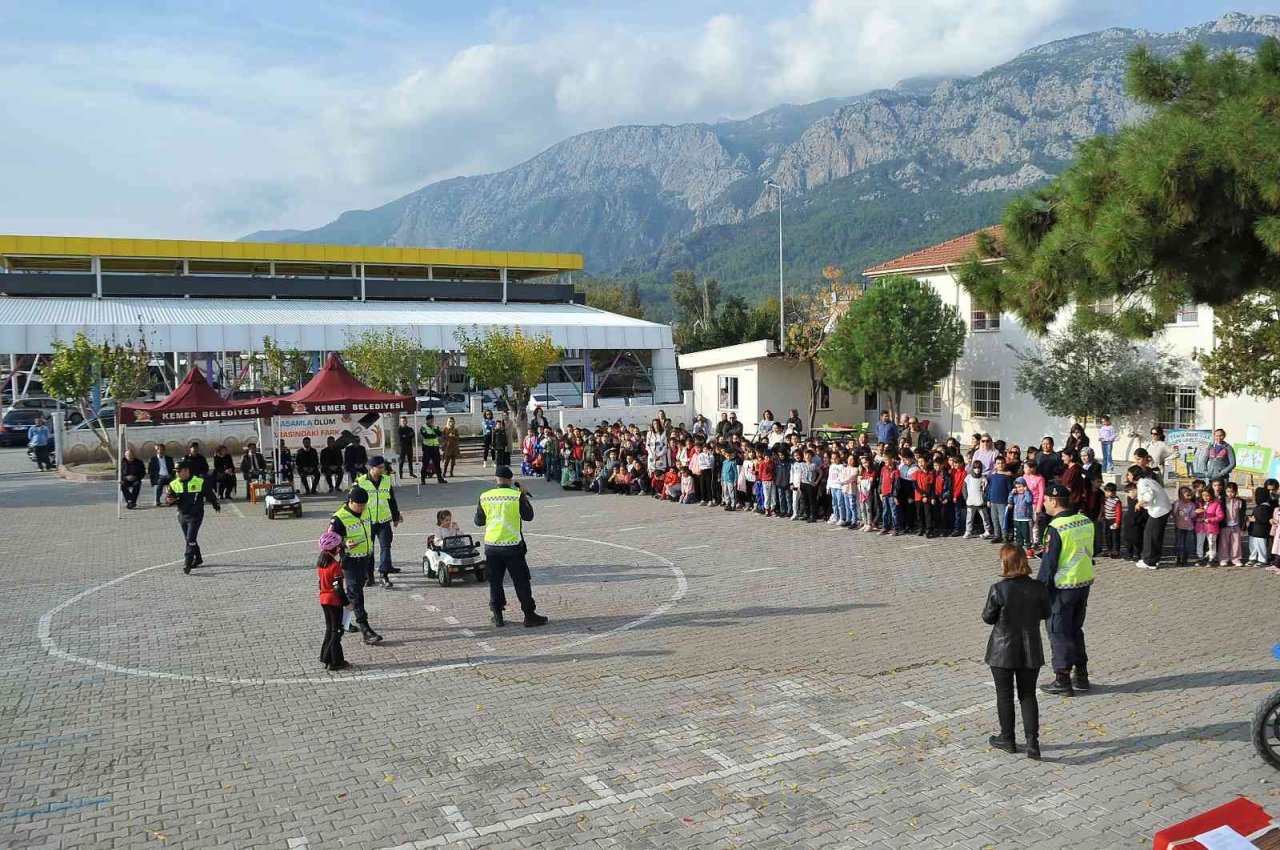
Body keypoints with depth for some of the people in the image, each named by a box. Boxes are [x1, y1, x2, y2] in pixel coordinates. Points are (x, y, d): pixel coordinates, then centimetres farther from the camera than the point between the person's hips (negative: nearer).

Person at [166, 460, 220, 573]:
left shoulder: (199, 482, -8)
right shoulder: (174, 484, 2)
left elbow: (210, 494, 3)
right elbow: (169, 497, 11)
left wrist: (216, 506, 14)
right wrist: (169, 500, -14)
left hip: (195, 515, -5)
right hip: (182, 515, 5)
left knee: (191, 539, -14)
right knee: (188, 539, 16)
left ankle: (187, 563, -14)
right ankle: (198, 558, 34)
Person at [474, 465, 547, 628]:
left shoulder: (485, 497, -2)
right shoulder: (517, 496, -11)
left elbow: (478, 521, 7)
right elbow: (528, 516, -1)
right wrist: (524, 496, 6)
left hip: (491, 546, 3)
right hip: (513, 546, -2)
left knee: (495, 581, 13)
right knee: (521, 581, 6)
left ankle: (497, 615, 17)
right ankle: (529, 615, 10)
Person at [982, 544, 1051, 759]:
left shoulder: (998, 589, -20)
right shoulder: (1038, 588, -10)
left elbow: (988, 618, -10)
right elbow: (1046, 613, 4)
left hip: (1003, 651, -3)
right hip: (1031, 651, 3)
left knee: (1005, 695, 13)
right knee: (1028, 695, 15)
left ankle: (1007, 739, 25)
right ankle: (1032, 742, 8)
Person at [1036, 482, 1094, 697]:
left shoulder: (1055, 528, -20)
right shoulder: (1086, 522, 3)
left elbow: (1049, 563, -17)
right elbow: (1089, 552, 12)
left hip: (1062, 587, -8)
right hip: (1085, 583, 8)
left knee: (1058, 632, 4)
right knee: (1075, 629, 20)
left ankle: (1062, 681, 9)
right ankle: (1081, 676, 27)